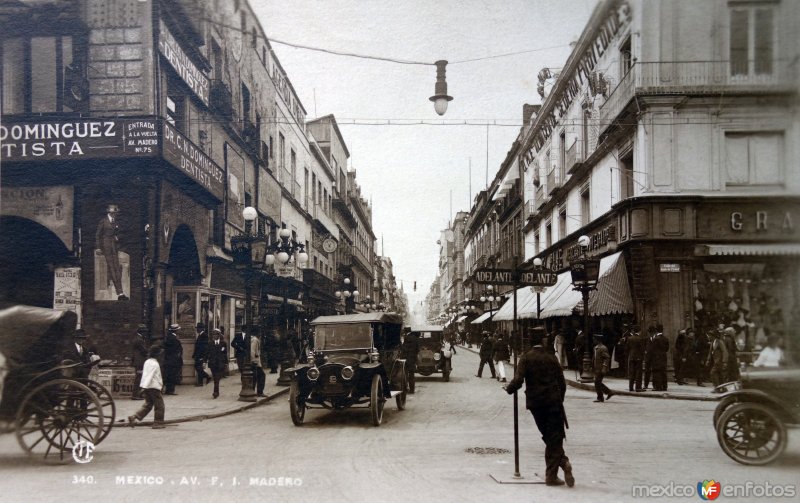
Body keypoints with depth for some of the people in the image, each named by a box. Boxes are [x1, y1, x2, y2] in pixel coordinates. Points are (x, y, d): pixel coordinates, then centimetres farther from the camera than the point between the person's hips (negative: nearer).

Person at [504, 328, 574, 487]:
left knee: (549, 437, 10)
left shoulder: (526, 358, -3)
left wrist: (508, 388, 6)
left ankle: (563, 462, -3)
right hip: (553, 402, 0)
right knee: (554, 437, 3)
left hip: (535, 402, 0)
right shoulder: (552, 358, 3)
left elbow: (518, 380, -13)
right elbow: (562, 383, 5)